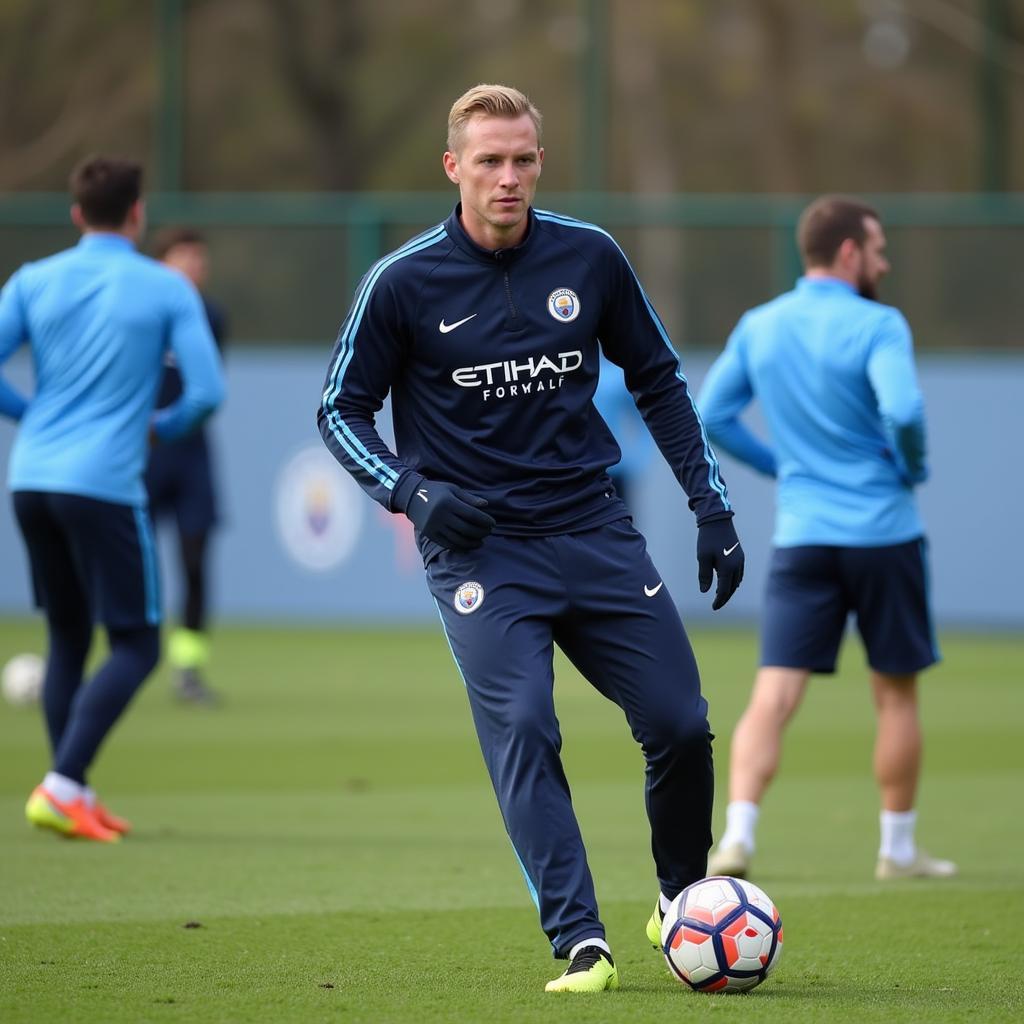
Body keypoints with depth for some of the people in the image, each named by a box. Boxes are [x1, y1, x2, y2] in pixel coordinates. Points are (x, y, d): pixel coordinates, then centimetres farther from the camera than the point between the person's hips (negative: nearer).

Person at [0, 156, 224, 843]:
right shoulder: (167, 290, -1)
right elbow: (207, 391, -7)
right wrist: (163, 428, 13)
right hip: (105, 485, -5)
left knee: (68, 638, 17)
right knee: (136, 647, 1)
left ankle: (76, 797, 14)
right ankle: (62, 787, -14)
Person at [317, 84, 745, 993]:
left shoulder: (590, 258, 2)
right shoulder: (405, 283, -6)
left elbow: (659, 381, 14)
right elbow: (342, 410, 3)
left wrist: (712, 507, 10)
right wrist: (412, 491, -14)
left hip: (593, 531, 3)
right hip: (478, 547, -3)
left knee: (680, 723, -2)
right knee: (522, 730, -19)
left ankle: (683, 902, 23)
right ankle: (582, 945, -18)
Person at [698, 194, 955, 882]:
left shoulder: (759, 328, 6)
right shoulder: (877, 327, -10)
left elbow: (712, 416, 8)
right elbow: (903, 410, -24)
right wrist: (915, 466, -4)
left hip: (801, 535, 4)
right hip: (884, 533, -3)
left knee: (774, 695, -2)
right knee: (897, 695, 11)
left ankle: (738, 834, -18)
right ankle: (898, 847, 17)